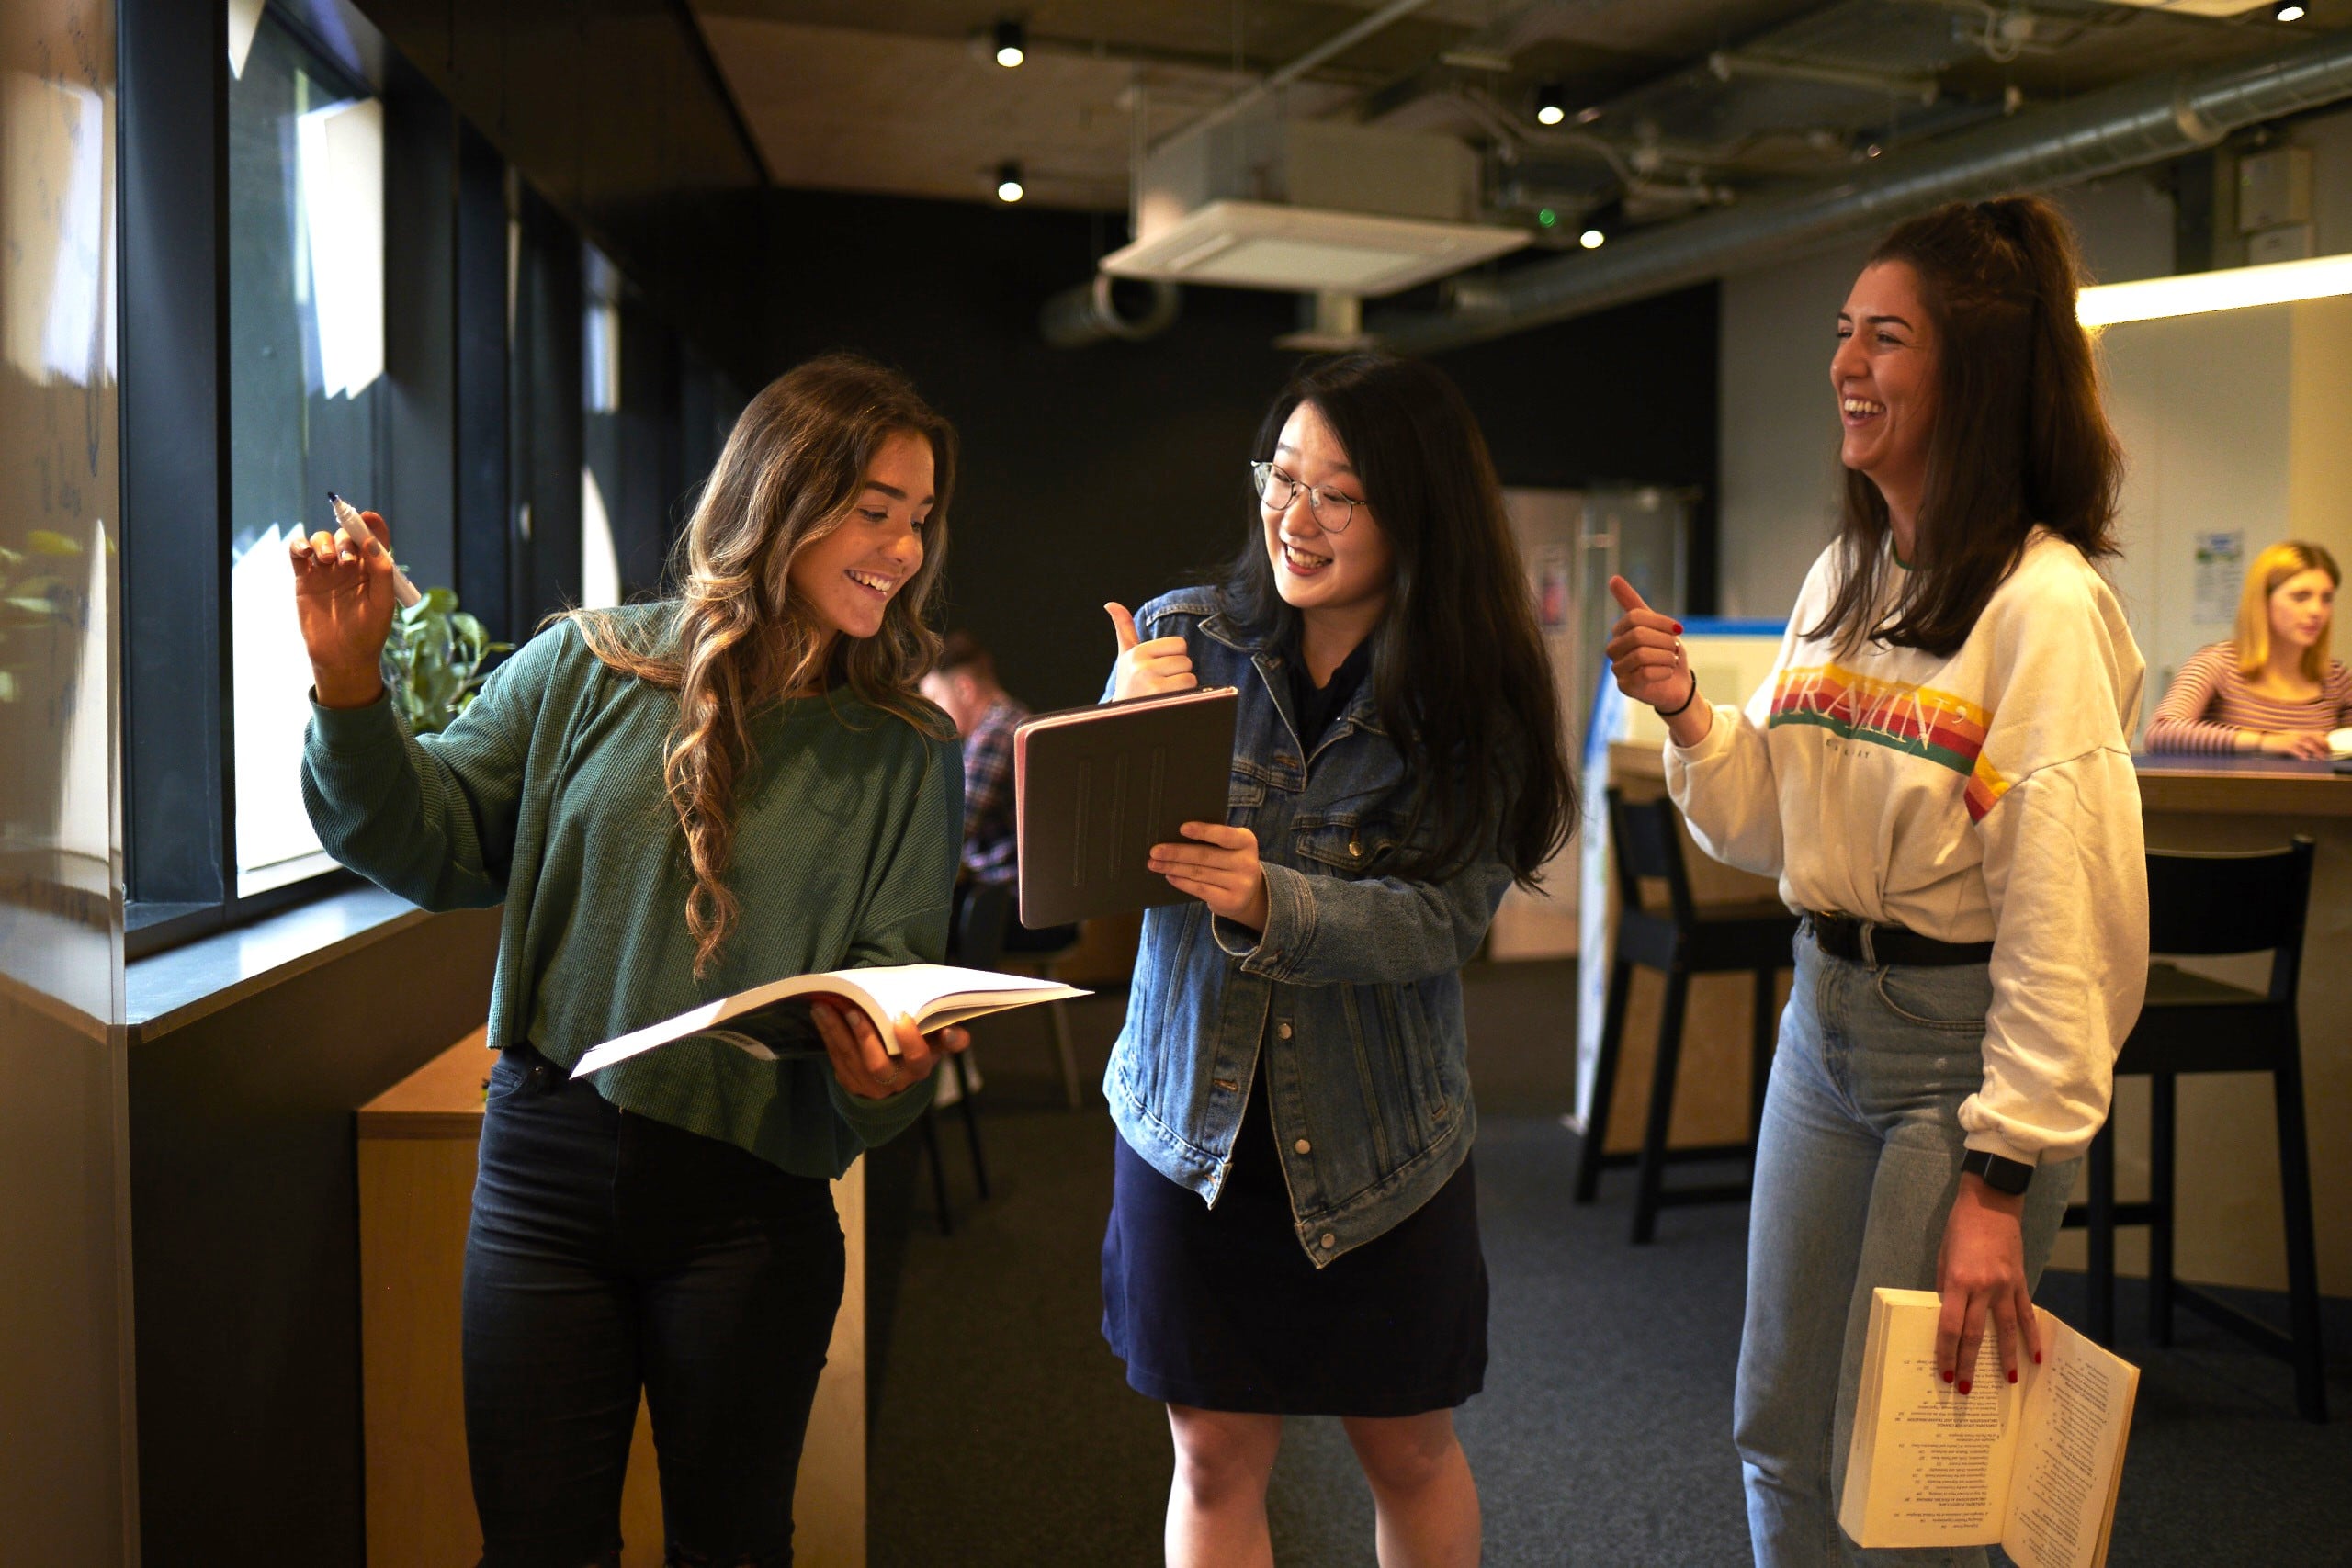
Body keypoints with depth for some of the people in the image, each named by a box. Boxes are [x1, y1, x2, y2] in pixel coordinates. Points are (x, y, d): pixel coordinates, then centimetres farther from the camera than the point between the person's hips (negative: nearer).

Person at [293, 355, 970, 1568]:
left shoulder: (907, 753, 1)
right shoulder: (591, 666, 0)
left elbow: (898, 972, 0)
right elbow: (435, 843, 4)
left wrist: (885, 1067, -22)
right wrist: (350, 687, -11)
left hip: (749, 1200, 0)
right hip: (547, 1164, 1)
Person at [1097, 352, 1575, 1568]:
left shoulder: (1472, 693, -8)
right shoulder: (1183, 636, -4)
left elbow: (1444, 918, -19)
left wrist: (1269, 905, -35)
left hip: (1381, 1144, -1)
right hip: (1194, 1120, 1)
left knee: (1408, 1448, 17)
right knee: (1216, 1457, 12)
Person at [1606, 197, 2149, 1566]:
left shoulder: (2043, 604, -17)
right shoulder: (1841, 578, 7)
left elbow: (2066, 919, -19)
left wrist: (2000, 1180, -20)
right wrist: (1686, 711, -6)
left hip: (1965, 1047, -7)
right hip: (1825, 1018, 7)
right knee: (1780, 1439, 17)